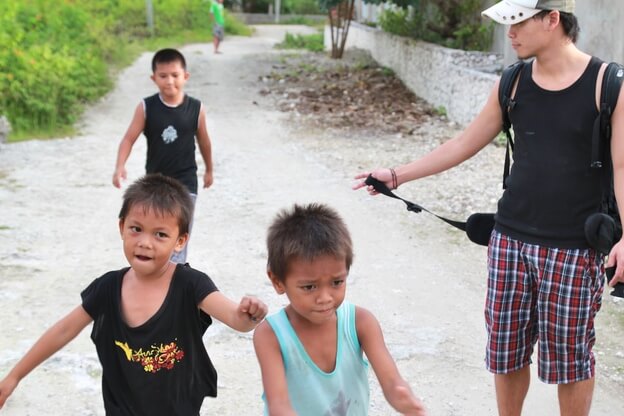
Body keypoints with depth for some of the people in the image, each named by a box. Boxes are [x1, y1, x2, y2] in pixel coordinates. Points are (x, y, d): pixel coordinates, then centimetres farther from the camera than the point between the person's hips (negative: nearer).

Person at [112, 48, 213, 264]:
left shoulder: (196, 108, -8)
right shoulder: (146, 107, -9)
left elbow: (203, 141, 6)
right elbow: (129, 138, -10)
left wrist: (209, 170, 18)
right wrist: (120, 167, -25)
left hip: (185, 183, -2)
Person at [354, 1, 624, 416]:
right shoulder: (513, 83, 3)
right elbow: (464, 144, 11)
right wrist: (397, 175, 10)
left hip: (575, 248, -4)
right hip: (510, 239, 4)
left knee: (570, 356, 7)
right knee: (506, 349, 12)